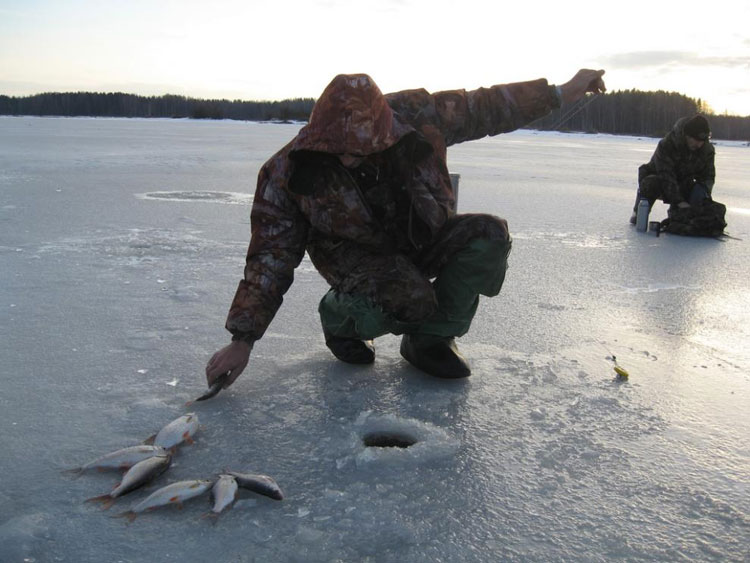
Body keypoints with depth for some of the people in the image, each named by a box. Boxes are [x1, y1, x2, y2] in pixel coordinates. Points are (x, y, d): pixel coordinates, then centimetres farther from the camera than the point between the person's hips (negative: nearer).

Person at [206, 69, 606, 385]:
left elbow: (482, 109, -5)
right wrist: (242, 339, -18)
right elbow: (270, 257, -17)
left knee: (489, 235, -23)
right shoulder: (291, 170, -22)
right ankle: (339, 315, 1)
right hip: (357, 253, -3)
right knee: (408, 299, -35)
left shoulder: (410, 115, -19)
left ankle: (431, 339, -6)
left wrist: (561, 93, -5)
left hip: (420, 238, 4)